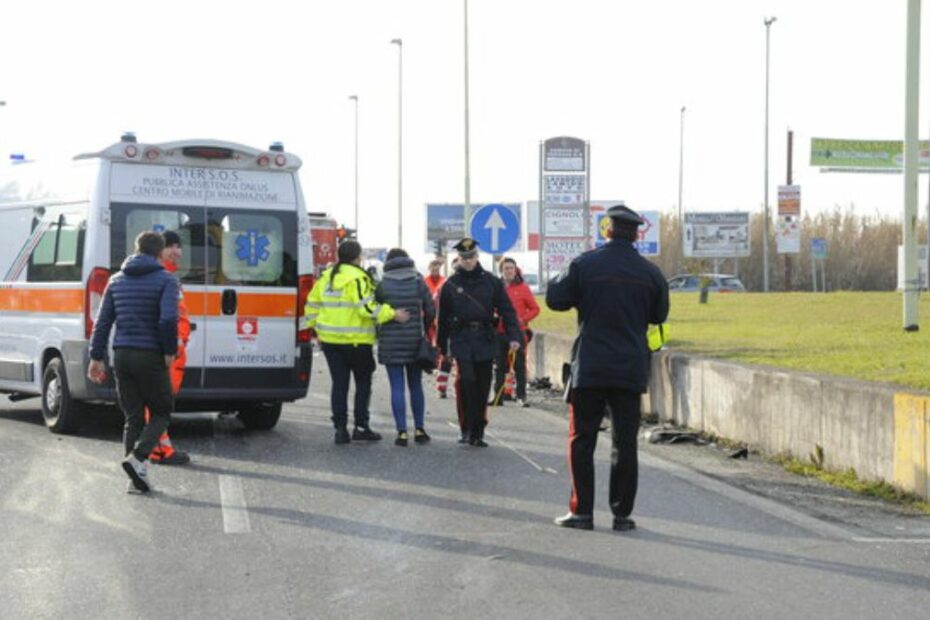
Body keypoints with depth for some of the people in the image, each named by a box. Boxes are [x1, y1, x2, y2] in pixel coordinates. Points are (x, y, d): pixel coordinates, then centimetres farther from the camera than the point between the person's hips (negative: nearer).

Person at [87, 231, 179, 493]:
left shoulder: (117, 280, 11)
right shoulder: (166, 280, -6)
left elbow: (103, 321, 9)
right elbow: (169, 318, -19)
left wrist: (96, 357, 11)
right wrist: (170, 350, -7)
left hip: (122, 355, 5)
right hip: (150, 356, -5)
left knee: (133, 417, 10)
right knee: (161, 412, 8)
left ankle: (137, 476, 7)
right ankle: (137, 458, -13)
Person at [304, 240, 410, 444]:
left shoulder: (326, 278, 10)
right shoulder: (358, 278, -13)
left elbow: (312, 303, 14)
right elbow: (366, 307, -21)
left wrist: (311, 326, 24)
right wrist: (392, 314, -18)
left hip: (330, 340, 6)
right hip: (356, 341, -6)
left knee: (339, 383, 9)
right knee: (363, 382, 8)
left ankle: (340, 428, 4)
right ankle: (361, 427, 5)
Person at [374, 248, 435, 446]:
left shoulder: (383, 285, -5)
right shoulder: (419, 283, 1)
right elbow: (430, 312, 3)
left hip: (390, 341, -2)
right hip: (414, 340, 2)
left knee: (397, 387, 0)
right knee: (416, 386, 13)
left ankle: (402, 432, -3)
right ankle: (419, 430, 15)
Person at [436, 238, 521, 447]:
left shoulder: (491, 282, 6)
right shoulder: (451, 285, 5)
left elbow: (506, 310, 4)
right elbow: (443, 318, 10)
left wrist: (514, 336, -7)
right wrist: (442, 347, 12)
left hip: (485, 340, 2)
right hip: (461, 341, -2)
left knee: (482, 388, 6)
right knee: (466, 379, -20)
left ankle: (477, 433, 16)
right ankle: (466, 427, -8)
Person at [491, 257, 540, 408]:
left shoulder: (522, 288, 1)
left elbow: (535, 309, 3)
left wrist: (523, 319, -10)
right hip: (499, 332, 2)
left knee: (519, 365, -2)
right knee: (499, 365, 6)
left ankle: (521, 396, 0)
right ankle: (497, 396, 12)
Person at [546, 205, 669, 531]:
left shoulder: (585, 265, -6)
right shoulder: (649, 272, 3)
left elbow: (555, 298, 0)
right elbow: (659, 314, 15)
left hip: (589, 369, -2)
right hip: (631, 370, 2)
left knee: (581, 441, 5)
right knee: (625, 444, 6)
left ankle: (582, 511, 3)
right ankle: (622, 514, 6)